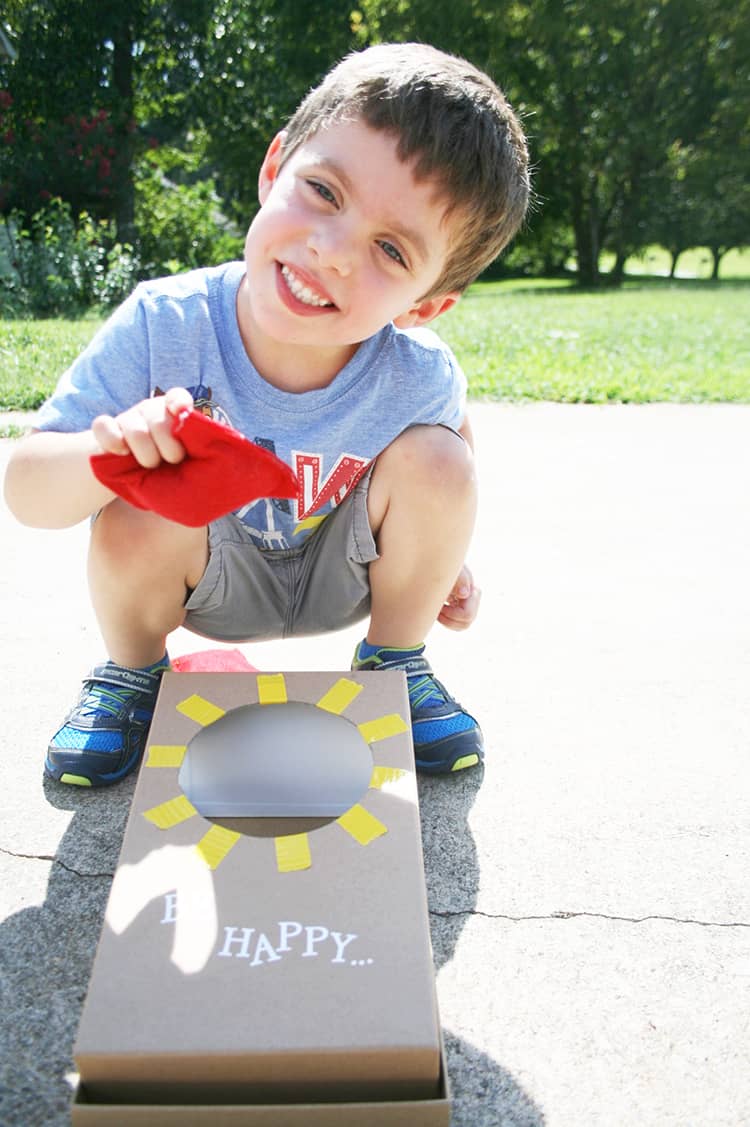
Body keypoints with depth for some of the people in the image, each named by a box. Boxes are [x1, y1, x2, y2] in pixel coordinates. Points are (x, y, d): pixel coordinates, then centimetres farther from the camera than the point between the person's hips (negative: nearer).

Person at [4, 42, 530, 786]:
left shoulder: (419, 376, -25)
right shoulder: (161, 327, -29)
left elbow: (455, 431, 3)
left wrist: (442, 552, 2)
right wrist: (103, 454, -46)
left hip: (344, 577, 1)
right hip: (209, 581, 0)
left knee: (435, 461, -23)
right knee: (139, 519, -31)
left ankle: (393, 663, 3)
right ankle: (132, 670, 4)